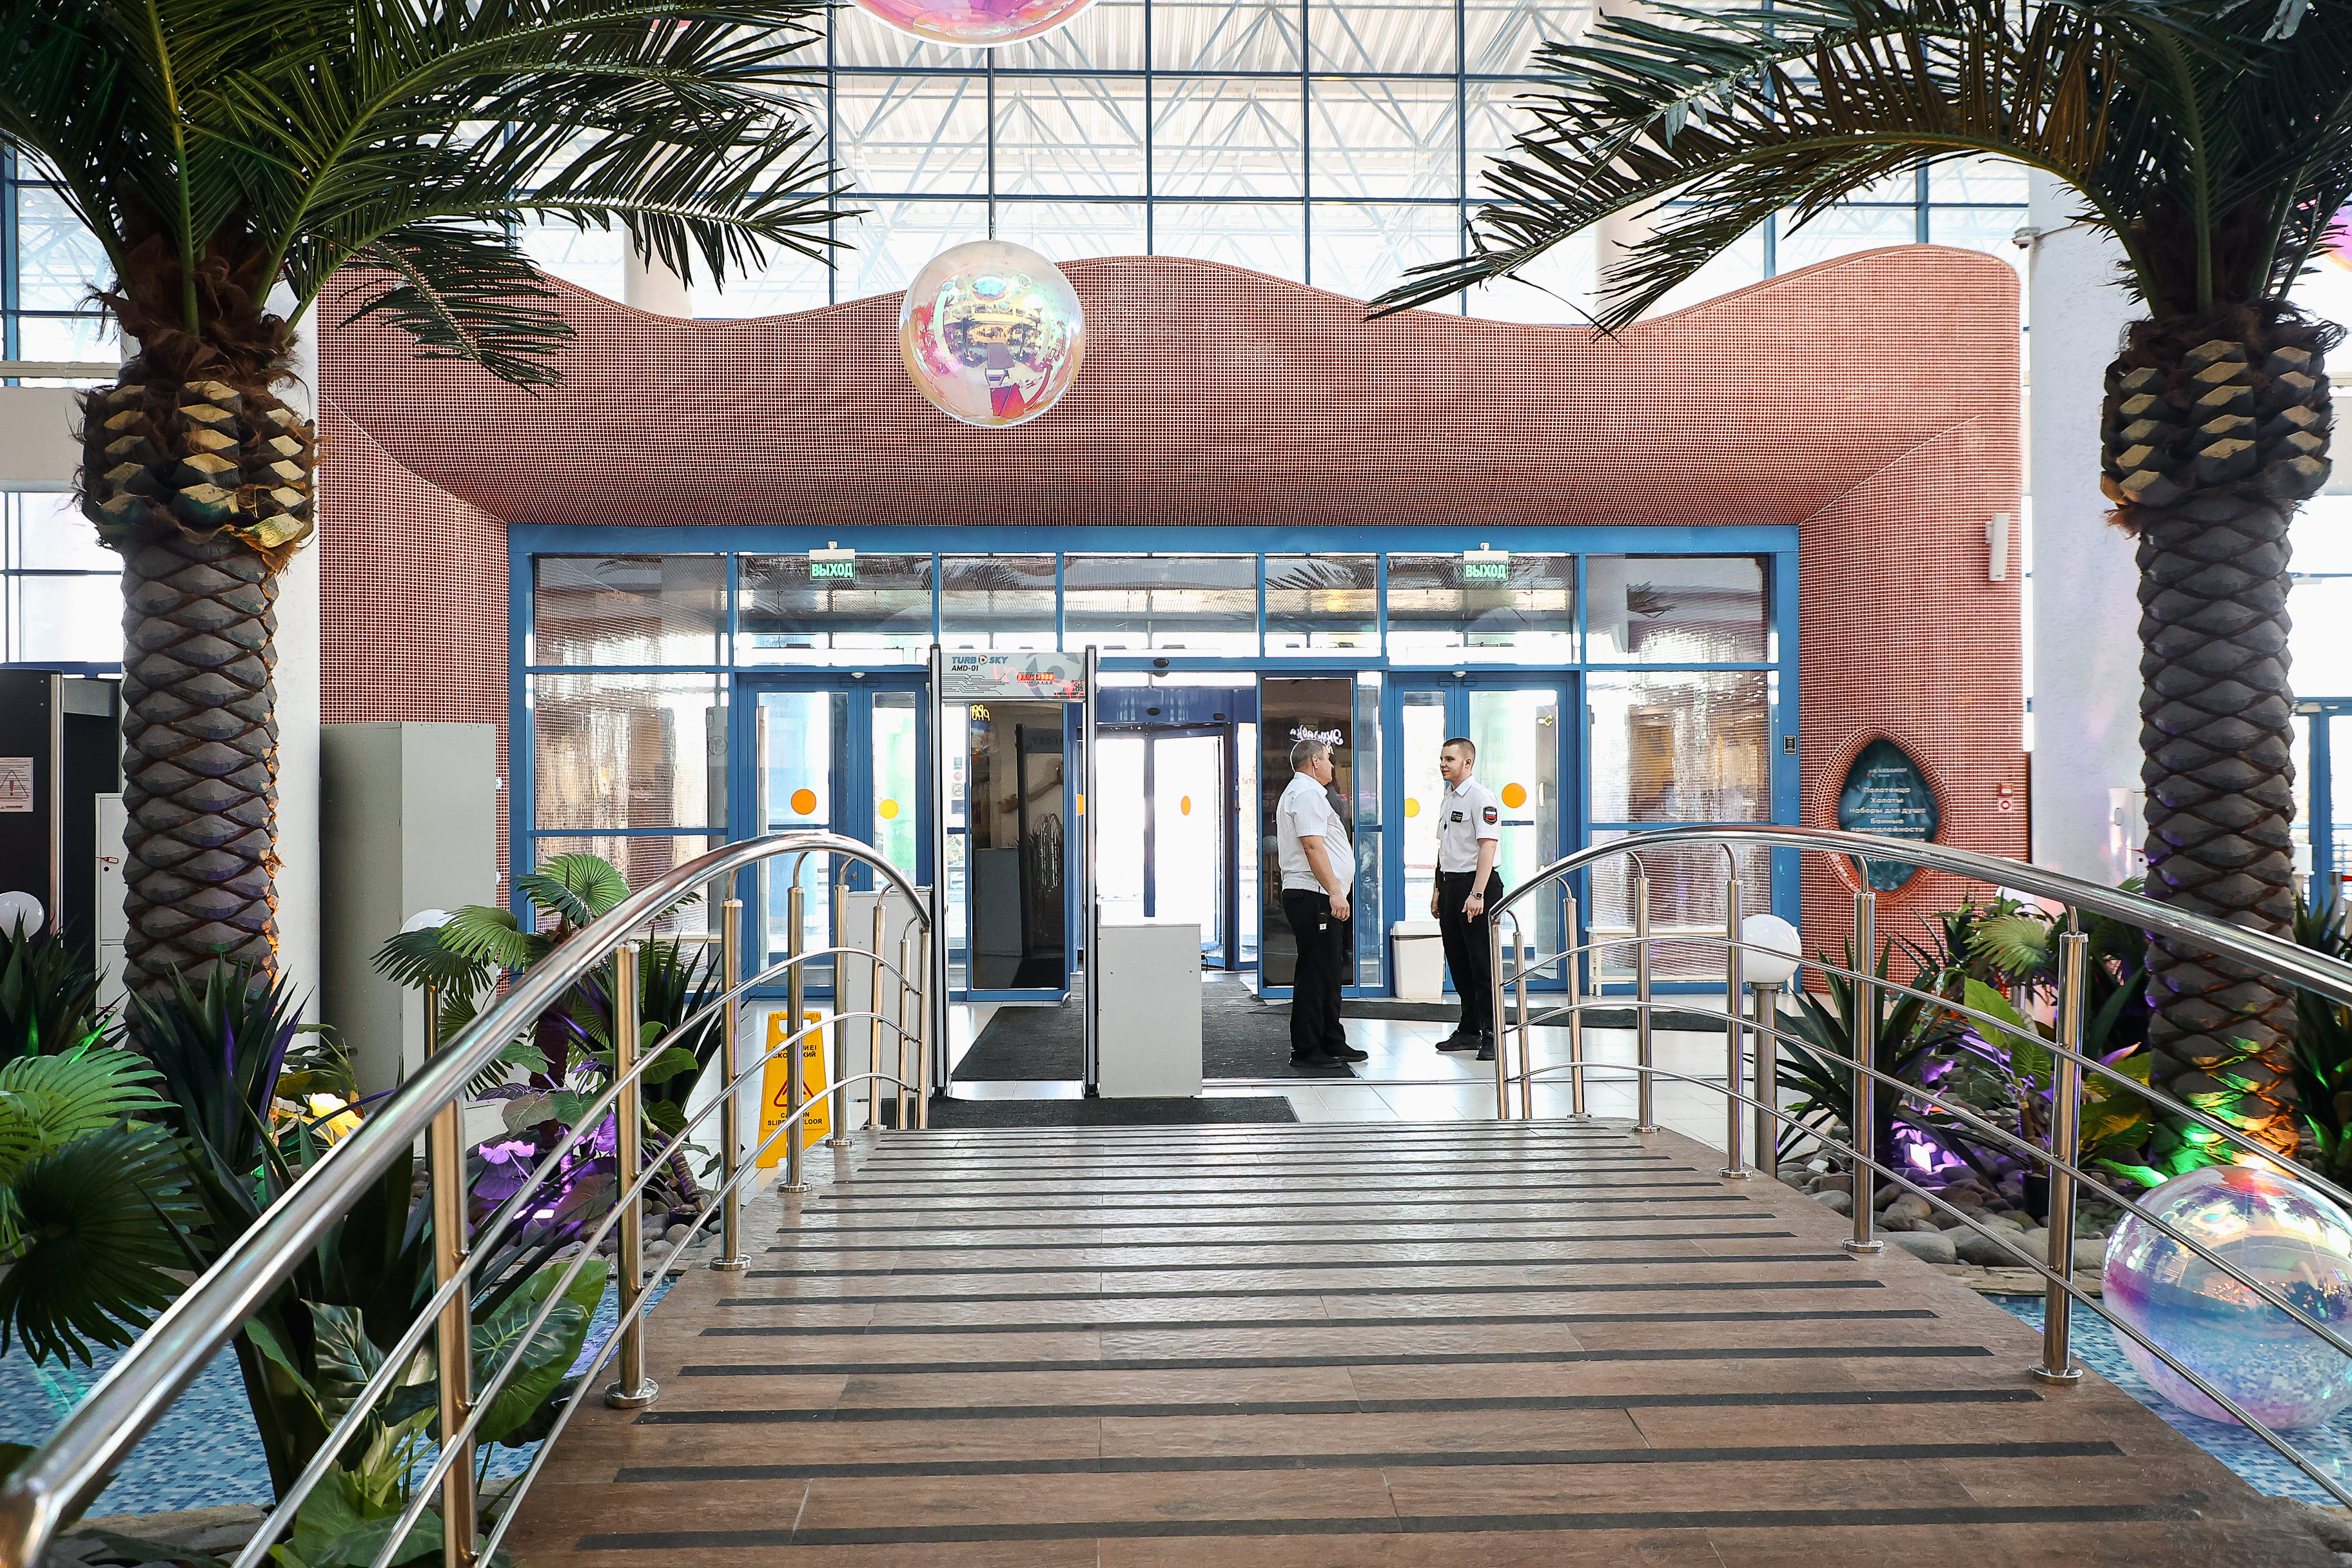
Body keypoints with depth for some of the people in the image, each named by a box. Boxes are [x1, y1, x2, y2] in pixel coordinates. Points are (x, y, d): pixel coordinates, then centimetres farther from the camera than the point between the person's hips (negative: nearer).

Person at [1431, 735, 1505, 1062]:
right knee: (1458, 963, 12)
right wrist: (1438, 889, 20)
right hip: (1451, 886, 9)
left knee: (1482, 964, -5)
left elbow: (1487, 847, -19)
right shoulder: (1448, 799, 16)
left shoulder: (1481, 798, -12)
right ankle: (1468, 1031, 21)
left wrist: (1477, 894, -25)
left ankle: (1491, 1036, 0)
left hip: (1476, 886, -9)